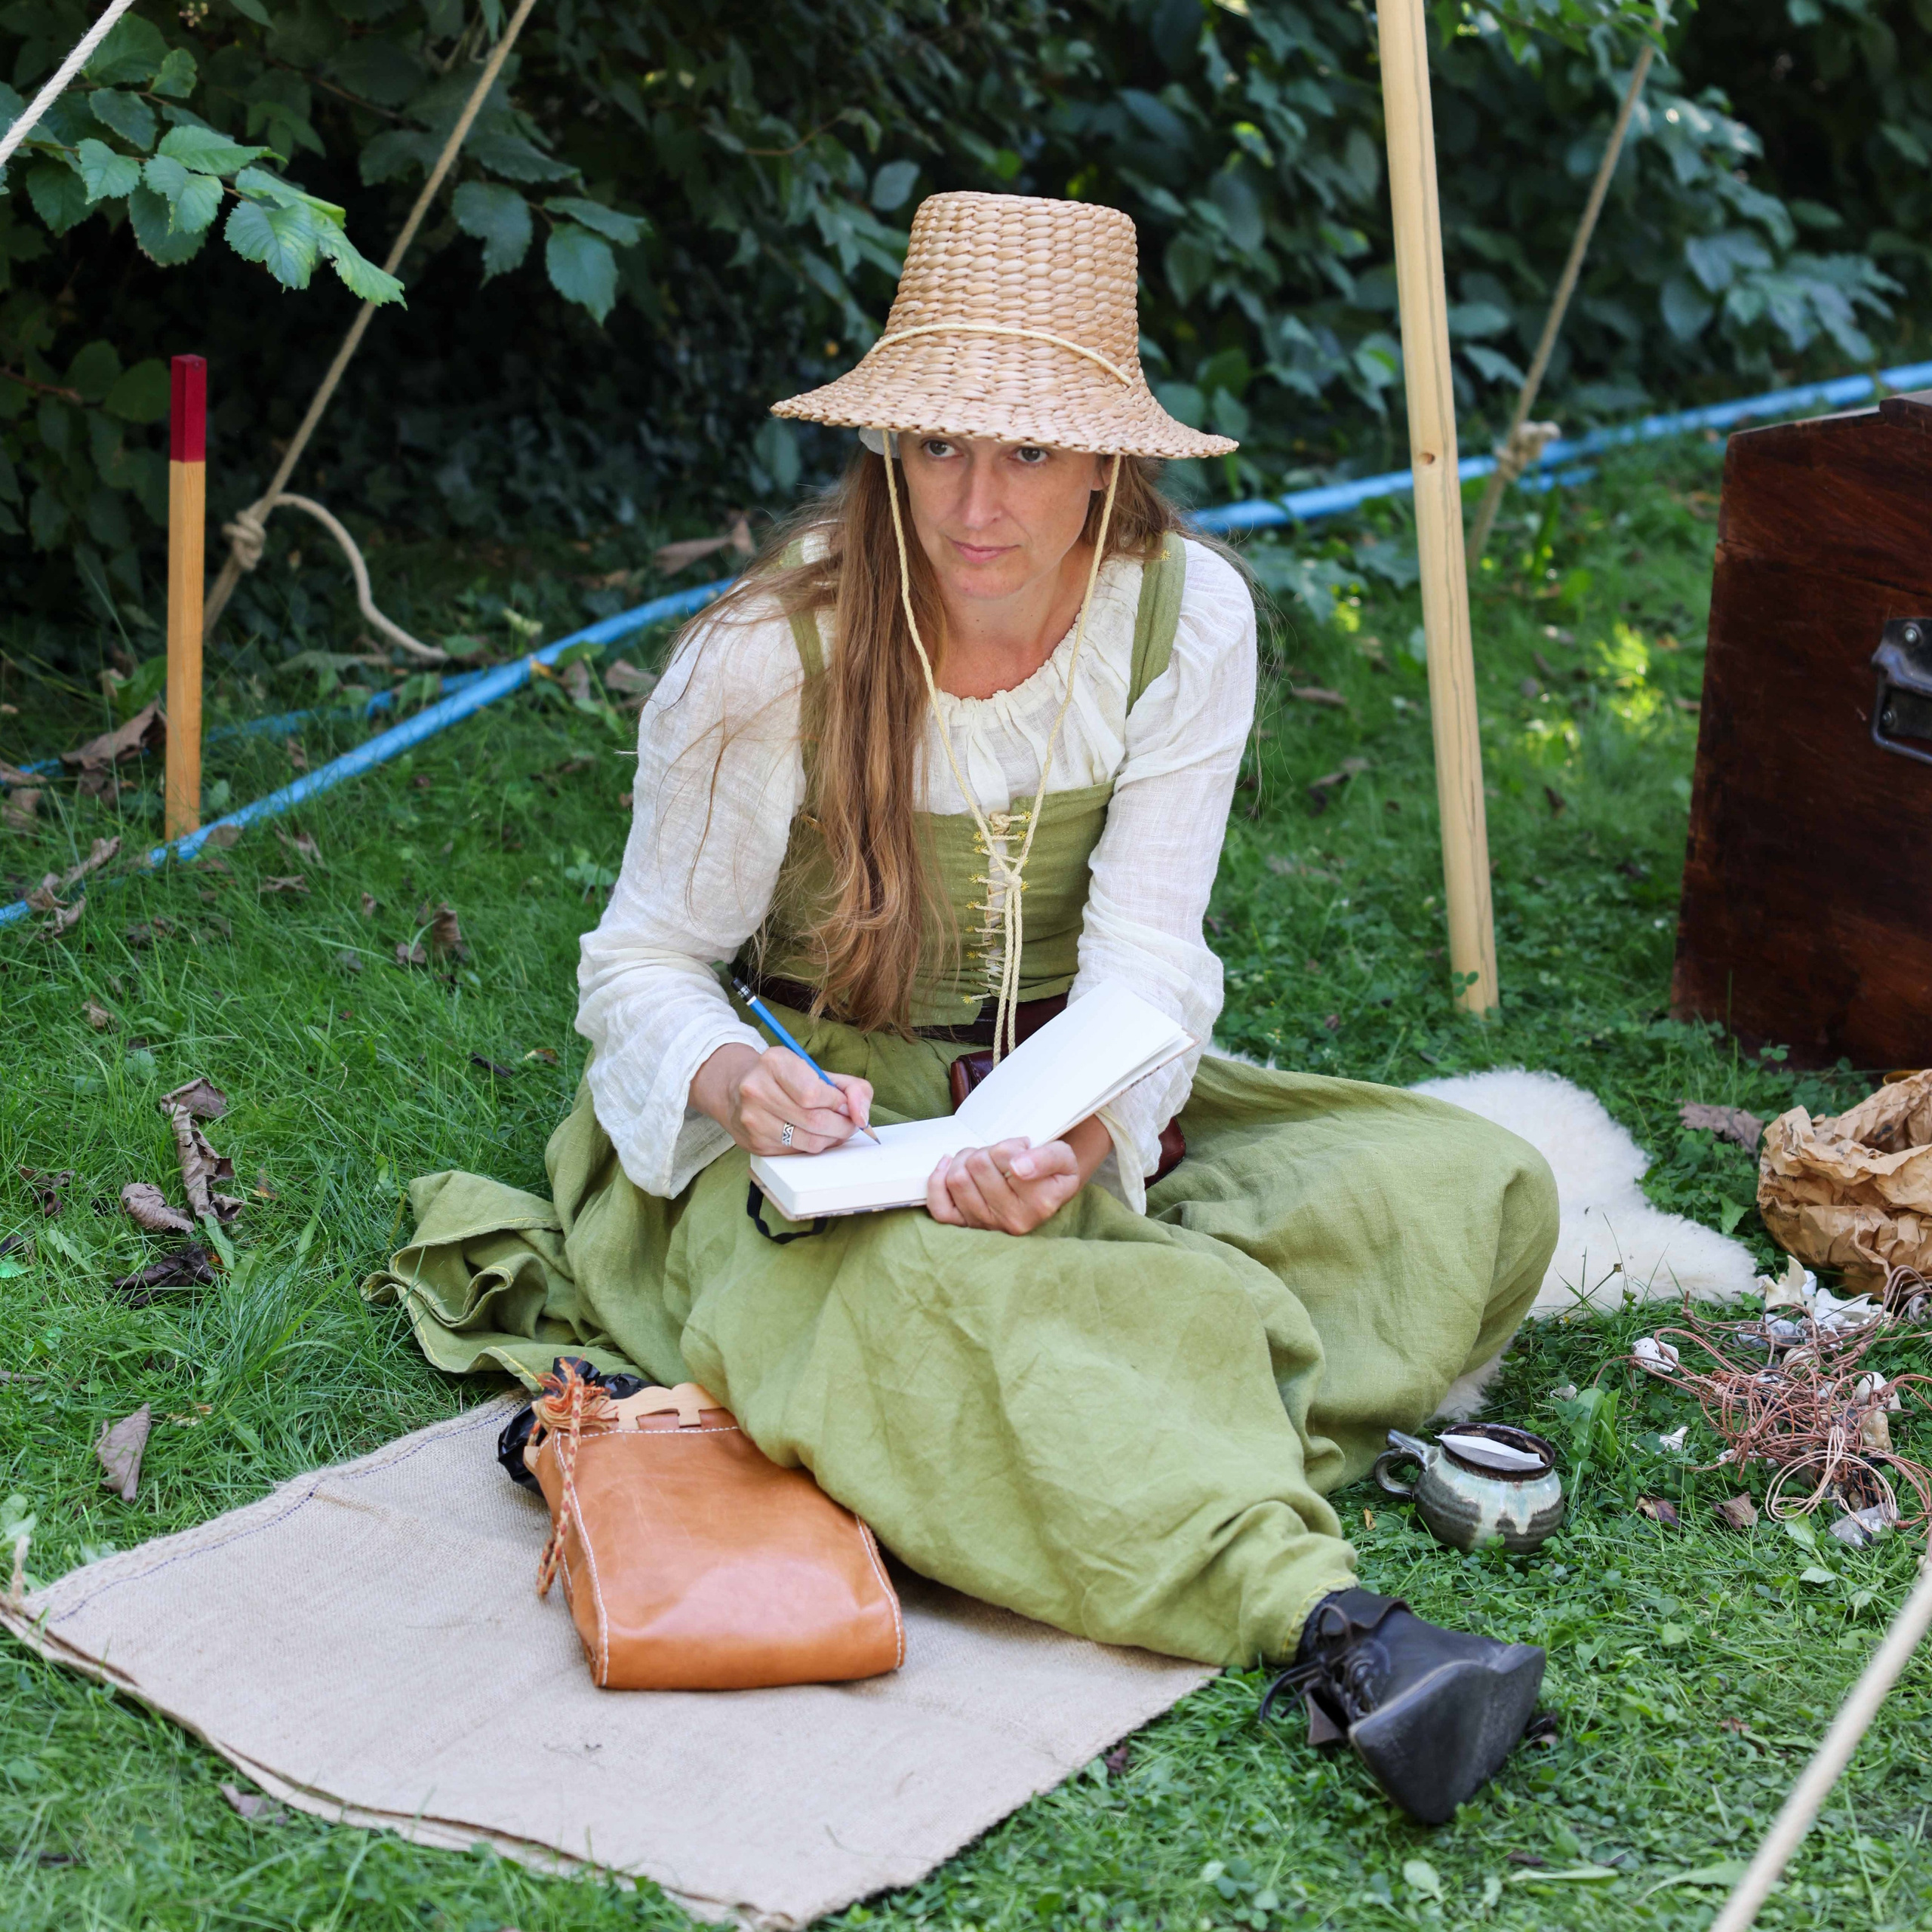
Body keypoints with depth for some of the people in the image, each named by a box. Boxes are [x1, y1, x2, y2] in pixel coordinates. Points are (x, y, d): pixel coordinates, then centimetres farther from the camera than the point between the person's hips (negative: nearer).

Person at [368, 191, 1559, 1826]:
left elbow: (1143, 954, -14)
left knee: (1478, 1187, -17)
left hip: (1080, 1100, 4)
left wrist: (1076, 1135, -36)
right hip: (820, 1121, -4)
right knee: (898, 1311, -41)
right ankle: (1317, 1618, -49)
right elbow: (644, 962, -9)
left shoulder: (1186, 615, -10)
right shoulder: (773, 658, -17)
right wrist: (737, 1082, -33)